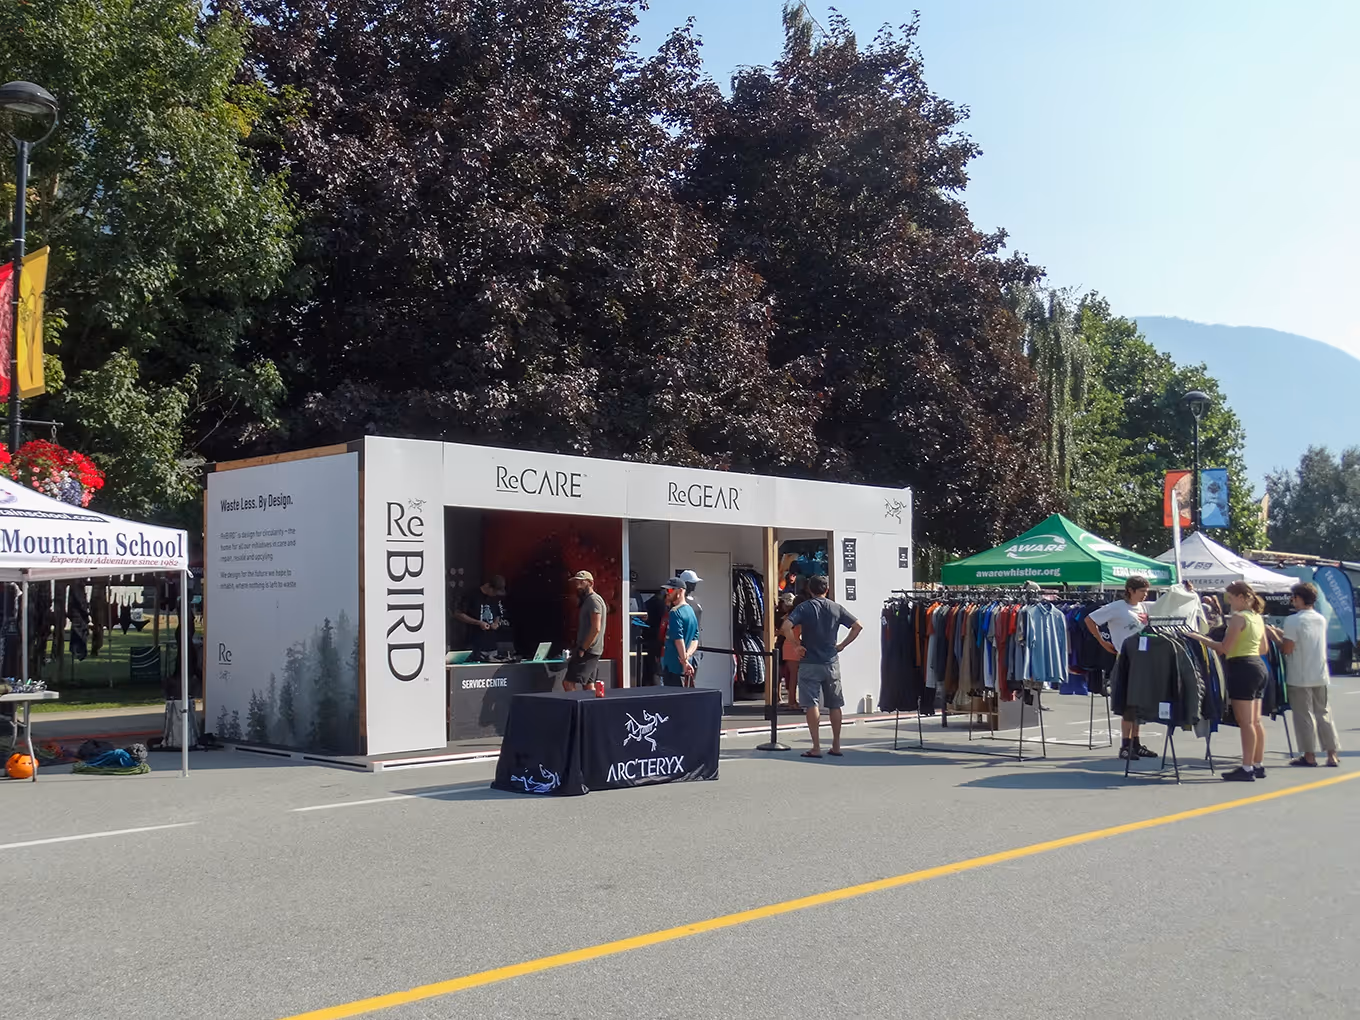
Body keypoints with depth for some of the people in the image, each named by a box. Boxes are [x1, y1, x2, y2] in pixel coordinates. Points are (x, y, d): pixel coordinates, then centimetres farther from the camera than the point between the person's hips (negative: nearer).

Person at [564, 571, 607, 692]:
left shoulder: (593, 600, -12)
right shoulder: (587, 600, 20)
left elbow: (596, 628, -21)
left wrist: (582, 649, -20)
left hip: (588, 651, -10)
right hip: (589, 651, 10)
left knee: (568, 683, -15)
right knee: (589, 686, 10)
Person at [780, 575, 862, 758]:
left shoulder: (804, 607, -4)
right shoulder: (837, 608, 5)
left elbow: (786, 626, -19)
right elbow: (858, 626, 4)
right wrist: (842, 645, 7)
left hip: (810, 663, -3)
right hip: (832, 662, 3)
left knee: (812, 705, -2)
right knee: (835, 705, 13)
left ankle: (816, 748, -5)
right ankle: (836, 746, 17)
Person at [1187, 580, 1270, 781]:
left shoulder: (1238, 618, -14)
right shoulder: (1258, 618, 13)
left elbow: (1224, 648, -17)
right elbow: (1264, 649, 20)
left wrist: (1201, 639, -9)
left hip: (1243, 668, -10)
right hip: (1258, 666, 10)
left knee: (1245, 722, -7)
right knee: (1255, 721, 13)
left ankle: (1247, 769, -5)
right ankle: (1259, 765, 19)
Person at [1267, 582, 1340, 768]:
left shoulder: (1293, 620, -13)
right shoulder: (1321, 619, 9)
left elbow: (1287, 649, -15)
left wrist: (1274, 636, 1)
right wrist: (1282, 634, 19)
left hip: (1300, 677, -6)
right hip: (1320, 676, 6)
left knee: (1304, 715, 2)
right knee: (1324, 713, 11)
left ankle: (1309, 756, 6)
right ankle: (1332, 755, 11)